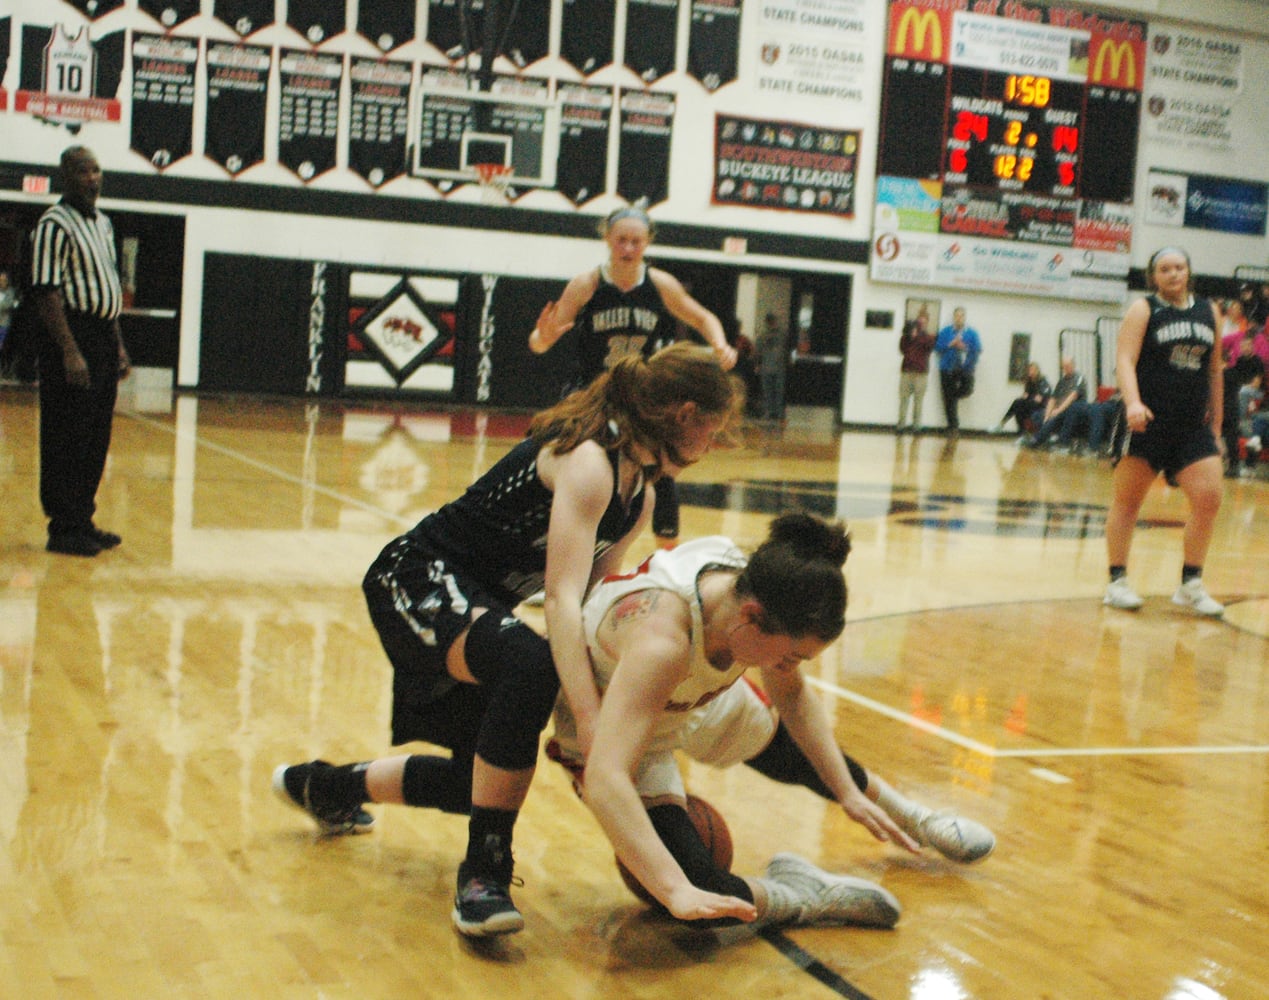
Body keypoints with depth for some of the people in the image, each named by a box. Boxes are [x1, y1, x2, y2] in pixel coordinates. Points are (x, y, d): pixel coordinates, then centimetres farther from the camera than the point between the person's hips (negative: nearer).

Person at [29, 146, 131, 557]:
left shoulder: (103, 223, 16)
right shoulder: (55, 225, -11)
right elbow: (47, 292, -17)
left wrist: (118, 345, 16)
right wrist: (70, 352, -23)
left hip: (103, 338, 8)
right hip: (72, 336, -8)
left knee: (97, 439, 11)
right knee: (67, 439, -4)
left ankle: (83, 520, 20)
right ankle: (63, 528, 1)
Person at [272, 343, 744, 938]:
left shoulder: (637, 497, 6)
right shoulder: (588, 459, -23)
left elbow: (593, 613, 5)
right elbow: (563, 598, -33)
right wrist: (590, 721, -41)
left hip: (473, 605, 10)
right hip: (417, 581, -10)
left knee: (483, 778, 16)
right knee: (530, 662, -39)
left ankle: (323, 788, 43)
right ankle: (483, 873, -28)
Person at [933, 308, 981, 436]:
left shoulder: (972, 333, 6)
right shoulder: (945, 332, 7)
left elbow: (978, 349, 0)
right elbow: (937, 348, 1)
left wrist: (965, 347, -14)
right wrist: (951, 344, -11)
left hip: (965, 368, 0)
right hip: (948, 369, 0)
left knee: (967, 389, -20)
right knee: (949, 399, -1)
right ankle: (953, 426, 8)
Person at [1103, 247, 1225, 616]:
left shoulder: (1208, 312, 12)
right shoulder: (1143, 310, -1)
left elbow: (1214, 371, 17)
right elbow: (1125, 360, -13)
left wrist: (1216, 425, 15)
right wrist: (1133, 403, -30)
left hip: (1193, 425, 4)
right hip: (1148, 420, -4)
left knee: (1208, 497, -6)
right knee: (1127, 500, 2)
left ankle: (1191, 585, 4)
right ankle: (1117, 581, 12)